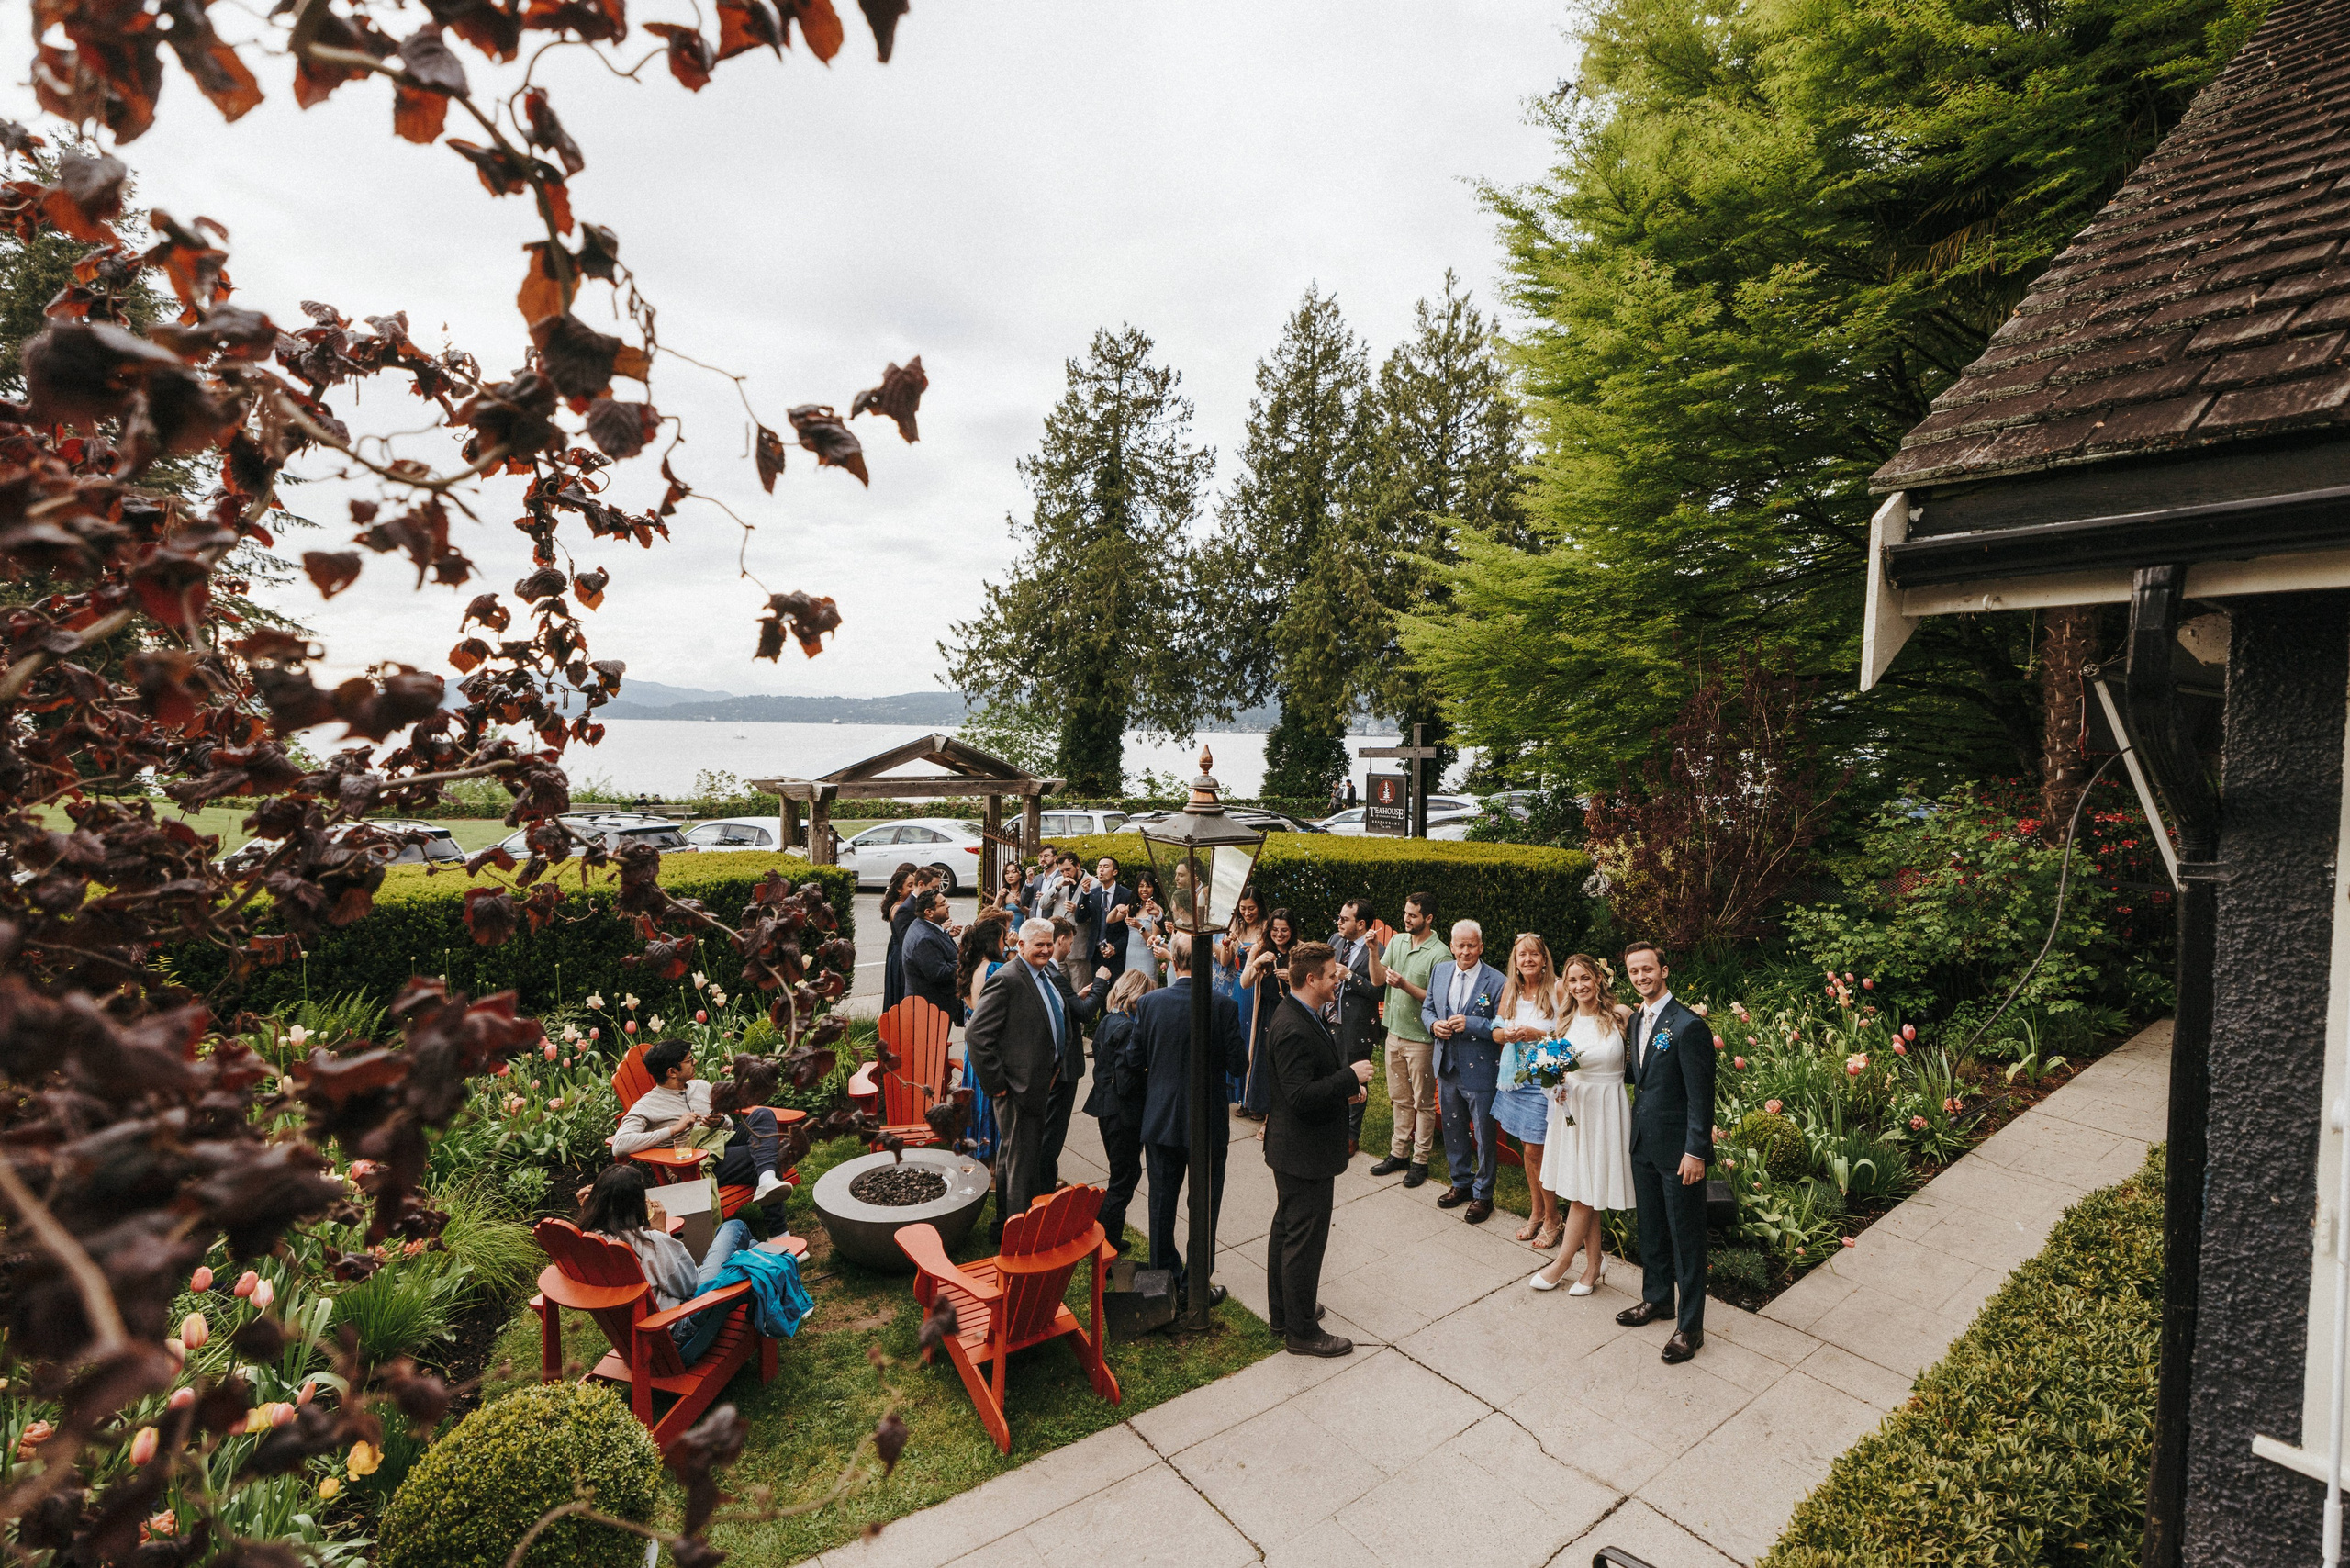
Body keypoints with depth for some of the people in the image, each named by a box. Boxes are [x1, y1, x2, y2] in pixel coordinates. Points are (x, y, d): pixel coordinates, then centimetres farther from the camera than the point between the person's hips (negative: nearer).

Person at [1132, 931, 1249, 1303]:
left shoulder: (1148, 1003, -11)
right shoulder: (1223, 1007, -19)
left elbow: (1134, 1060, -4)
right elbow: (1238, 1066, -13)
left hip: (1160, 1118, 3)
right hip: (1207, 1124, -2)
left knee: (1162, 1202, 18)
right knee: (1204, 1206, 13)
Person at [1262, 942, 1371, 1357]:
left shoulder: (1301, 1017, 6)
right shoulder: (1294, 1030, -28)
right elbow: (1300, 1096, -30)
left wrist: (1346, 1084, 4)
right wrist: (1351, 1077, -23)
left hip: (1294, 1147, 11)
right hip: (1304, 1151, -11)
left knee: (1286, 1229, 21)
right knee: (1305, 1239, 3)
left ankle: (1282, 1312, 37)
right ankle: (1302, 1331, 18)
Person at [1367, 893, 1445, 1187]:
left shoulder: (1439, 953, -15)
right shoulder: (1397, 941, 4)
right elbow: (1377, 979, 0)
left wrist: (1405, 985, -26)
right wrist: (1373, 952, -14)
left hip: (1421, 1038, -6)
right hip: (1395, 1032, 6)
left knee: (1423, 1102, 7)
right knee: (1399, 1099, 17)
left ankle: (1420, 1160, 18)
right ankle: (1399, 1153, 28)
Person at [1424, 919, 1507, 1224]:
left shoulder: (1496, 981, -16)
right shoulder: (1439, 972, 2)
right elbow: (1427, 1008, 12)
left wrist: (1469, 1023, -26)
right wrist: (1434, 1024, -9)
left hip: (1479, 1072, -5)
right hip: (1447, 1068, 6)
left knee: (1483, 1135, 9)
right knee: (1452, 1129, 20)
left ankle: (1483, 1195, 27)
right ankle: (1461, 1183, 40)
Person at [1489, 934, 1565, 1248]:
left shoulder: (1558, 989, -12)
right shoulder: (1510, 988, 5)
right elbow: (1497, 1031, 10)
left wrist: (1537, 1034, -24)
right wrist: (1507, 1034, -12)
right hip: (1514, 1077, 5)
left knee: (1534, 1151, -1)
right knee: (1526, 1148, 13)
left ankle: (1551, 1219, 18)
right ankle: (1536, 1212, 30)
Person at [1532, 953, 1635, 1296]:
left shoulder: (1620, 1016, -8)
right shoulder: (1566, 1020, 5)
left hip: (1605, 1110, -4)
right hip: (1571, 1107, 4)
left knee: (1583, 1192, 3)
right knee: (1578, 1189, 10)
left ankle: (1562, 1263, 17)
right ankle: (1594, 1261, 26)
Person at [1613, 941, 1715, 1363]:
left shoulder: (1688, 1026, -19)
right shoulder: (1637, 1020, 7)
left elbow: (1701, 1095, -18)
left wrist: (1696, 1152, -19)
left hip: (1678, 1149, -8)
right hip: (1643, 1143, 8)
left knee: (1686, 1237, 6)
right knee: (1651, 1228, 21)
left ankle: (1690, 1325, 20)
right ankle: (1657, 1298, 39)